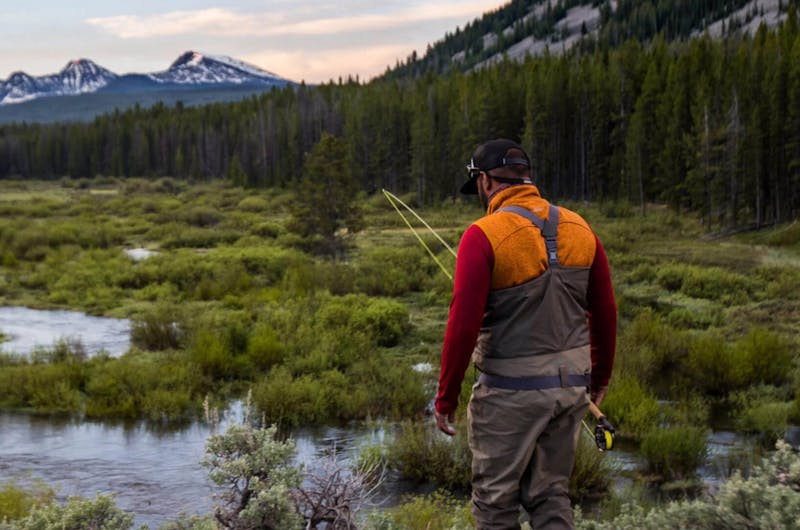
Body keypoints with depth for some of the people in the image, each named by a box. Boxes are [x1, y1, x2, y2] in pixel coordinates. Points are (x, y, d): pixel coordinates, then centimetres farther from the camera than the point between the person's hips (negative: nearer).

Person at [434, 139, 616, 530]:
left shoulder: (483, 236, -15)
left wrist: (446, 397, -7)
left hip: (511, 391, -6)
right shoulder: (580, 229, 3)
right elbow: (605, 312, 9)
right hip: (572, 386, 6)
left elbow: (463, 325, -17)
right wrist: (600, 376, 22)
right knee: (551, 494, 17)